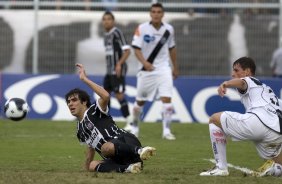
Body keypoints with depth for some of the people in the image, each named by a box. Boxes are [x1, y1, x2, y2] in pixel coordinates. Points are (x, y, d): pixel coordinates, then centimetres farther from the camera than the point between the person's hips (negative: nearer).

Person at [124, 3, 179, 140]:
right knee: (140, 101, 12)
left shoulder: (168, 29, 1)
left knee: (167, 99, -15)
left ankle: (166, 130, -12)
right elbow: (136, 49, -11)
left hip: (163, 69, 1)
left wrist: (175, 67, 20)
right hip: (146, 70, -1)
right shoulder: (142, 29, -8)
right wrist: (144, 62, -28)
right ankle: (134, 126, 35)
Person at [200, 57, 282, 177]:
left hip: (258, 121, -7)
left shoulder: (249, 81, 18)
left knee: (215, 119, 10)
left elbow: (241, 82, -8)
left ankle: (221, 167, 3)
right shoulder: (266, 89, 41)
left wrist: (226, 84, -31)